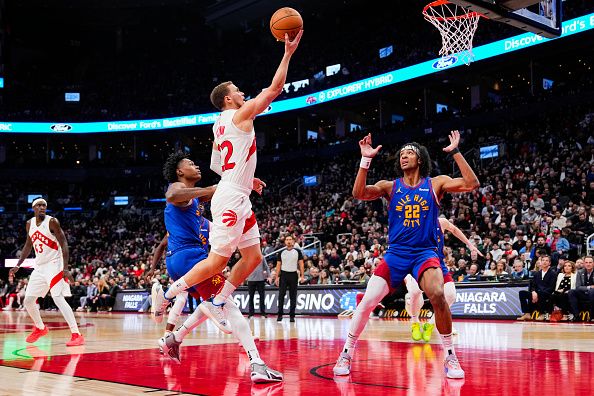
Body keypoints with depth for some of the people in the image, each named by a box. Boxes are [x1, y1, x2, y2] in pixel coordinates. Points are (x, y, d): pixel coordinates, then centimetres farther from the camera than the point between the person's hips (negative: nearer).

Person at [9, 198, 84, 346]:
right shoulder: (29, 224, 8)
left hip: (54, 265, -7)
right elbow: (28, 246, 21)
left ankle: (76, 335, -22)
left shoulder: (52, 222, -12)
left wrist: (66, 268, -24)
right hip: (39, 266, 7)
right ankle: (40, 328, 33)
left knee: (58, 298, -20)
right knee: (28, 300, 9)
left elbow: (64, 244, -15)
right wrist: (18, 265, 17)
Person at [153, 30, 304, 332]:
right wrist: (288, 54, -3)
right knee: (217, 261, -7)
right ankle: (167, 295, 1)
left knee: (253, 257, 11)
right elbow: (275, 88, -8)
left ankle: (216, 304, 14)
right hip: (231, 198, -10)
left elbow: (216, 165, 23)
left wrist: (246, 179, 26)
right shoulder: (241, 115, -8)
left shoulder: (220, 125, 17)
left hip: (237, 198, 10)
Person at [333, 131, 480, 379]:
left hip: (425, 252, -1)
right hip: (396, 253, 2)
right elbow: (358, 193, -10)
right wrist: (366, 159, -17)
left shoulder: (435, 183, 4)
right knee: (367, 301, -9)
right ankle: (346, 354, 9)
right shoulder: (390, 186, 6)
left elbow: (472, 184, -9)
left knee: (438, 295, -28)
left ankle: (450, 357, -9)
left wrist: (455, 152, -12)